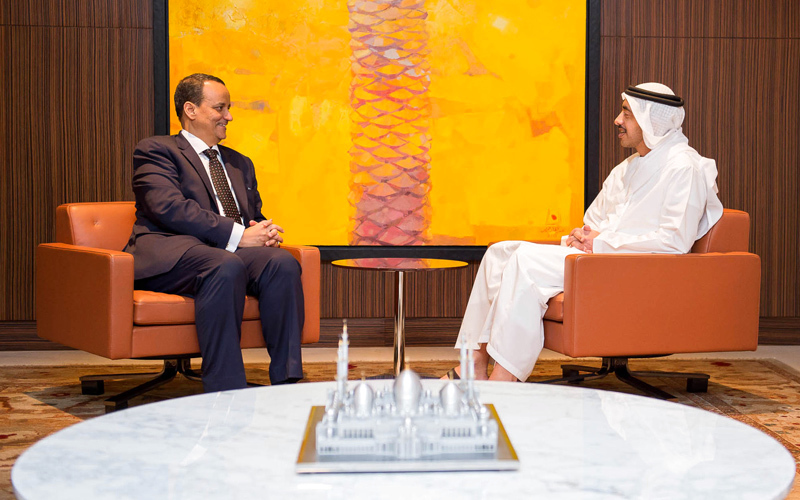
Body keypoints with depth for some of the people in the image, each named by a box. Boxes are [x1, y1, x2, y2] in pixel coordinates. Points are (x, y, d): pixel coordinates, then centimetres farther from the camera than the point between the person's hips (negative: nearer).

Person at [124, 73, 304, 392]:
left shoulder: (239, 163, 30)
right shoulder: (156, 150, 6)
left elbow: (255, 216, 28)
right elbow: (169, 208, -10)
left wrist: (265, 232, -1)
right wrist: (237, 235, -18)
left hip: (235, 251, 6)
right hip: (172, 252, -6)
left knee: (283, 263, -26)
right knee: (226, 267, -38)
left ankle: (285, 384, -28)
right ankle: (225, 393, -38)